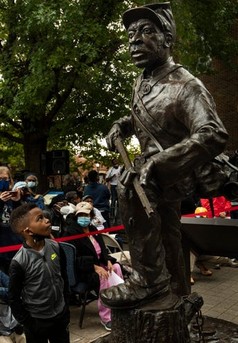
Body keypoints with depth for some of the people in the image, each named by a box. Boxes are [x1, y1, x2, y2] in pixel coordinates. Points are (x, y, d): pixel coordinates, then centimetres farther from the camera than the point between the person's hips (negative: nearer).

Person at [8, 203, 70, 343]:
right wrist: (28, 323, -7)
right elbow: (13, 298, -12)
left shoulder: (56, 247, -10)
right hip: (37, 320, -4)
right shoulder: (19, 262, -23)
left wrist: (66, 305, 8)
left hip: (61, 314, 4)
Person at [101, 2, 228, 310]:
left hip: (180, 170, -8)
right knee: (165, 229, 18)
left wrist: (157, 163, -43)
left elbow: (214, 136, -37)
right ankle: (176, 287, 42)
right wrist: (121, 126, -1)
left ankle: (149, 280, -19)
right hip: (155, 164, 8)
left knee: (130, 186, -32)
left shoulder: (185, 85, -23)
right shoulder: (141, 82, 1)